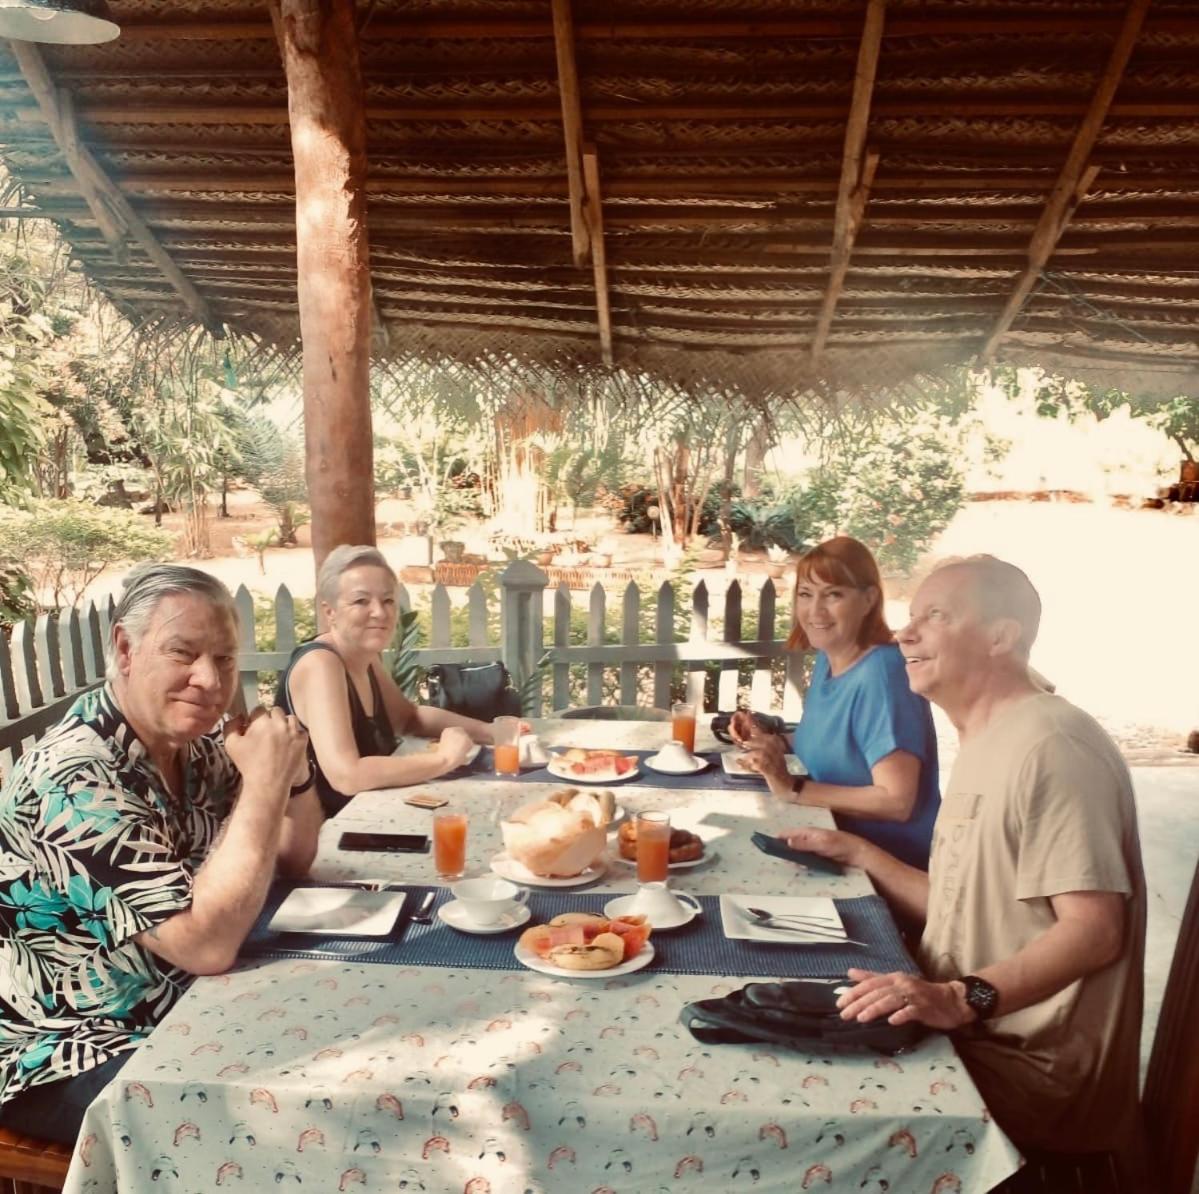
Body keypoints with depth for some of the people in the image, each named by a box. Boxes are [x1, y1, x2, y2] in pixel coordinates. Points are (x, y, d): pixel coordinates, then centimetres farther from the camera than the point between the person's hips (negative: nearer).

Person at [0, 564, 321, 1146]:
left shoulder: (195, 745, -3)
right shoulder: (78, 776, -27)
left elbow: (292, 860, 5)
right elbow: (208, 944, -32)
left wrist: (291, 771, -13)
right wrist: (264, 782, -30)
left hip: (182, 1010, 8)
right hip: (71, 1058, -7)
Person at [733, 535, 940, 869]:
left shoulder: (881, 674, -24)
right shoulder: (826, 658, 1)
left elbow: (896, 801, -26)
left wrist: (791, 789, -24)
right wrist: (772, 742, -1)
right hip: (840, 844, 7)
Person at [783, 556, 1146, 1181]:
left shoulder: (1049, 746, -19)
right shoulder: (985, 747, 13)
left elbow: (1096, 930, -26)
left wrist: (963, 998, -36)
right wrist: (856, 851, 14)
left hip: (1027, 1064, -9)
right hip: (977, 1033, 9)